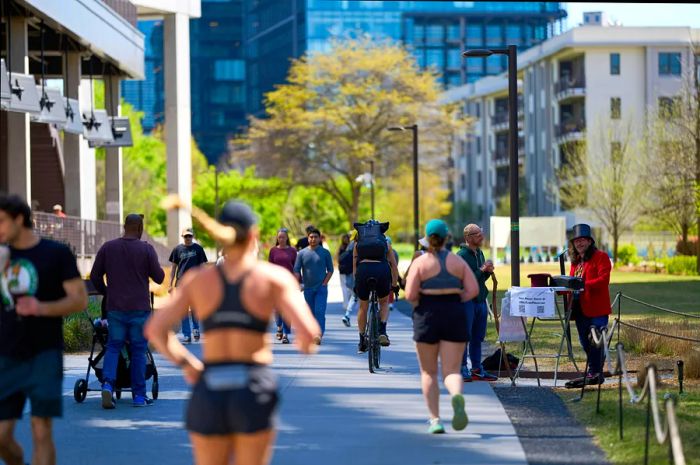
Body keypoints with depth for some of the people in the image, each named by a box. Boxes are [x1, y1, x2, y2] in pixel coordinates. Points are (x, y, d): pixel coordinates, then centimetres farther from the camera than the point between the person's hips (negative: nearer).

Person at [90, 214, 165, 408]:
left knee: (113, 347, 9)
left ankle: (108, 384, -15)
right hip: (139, 308, -2)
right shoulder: (146, 249, -5)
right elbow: (159, 277, -2)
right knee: (138, 350, 5)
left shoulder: (107, 248, 3)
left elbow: (95, 277, 6)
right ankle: (139, 396, 7)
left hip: (115, 307, 2)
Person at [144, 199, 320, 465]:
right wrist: (305, 346, 11)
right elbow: (308, 331, -12)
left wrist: (185, 364, 11)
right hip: (254, 391, -2)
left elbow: (155, 330, -2)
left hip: (209, 393, 2)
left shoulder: (198, 280, 4)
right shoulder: (274, 278, -2)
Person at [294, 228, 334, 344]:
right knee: (311, 313, 7)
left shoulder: (325, 253, 4)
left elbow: (330, 270, 5)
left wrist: (324, 283, -6)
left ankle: (319, 335, -25)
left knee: (320, 312, -15)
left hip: (321, 288, -3)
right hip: (308, 288, 3)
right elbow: (296, 270, 3)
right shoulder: (302, 253, 7)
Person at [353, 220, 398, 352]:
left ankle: (362, 341, 24)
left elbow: (354, 265, 26)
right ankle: (382, 332, 5)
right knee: (384, 303, 25)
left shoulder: (358, 243, 27)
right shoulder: (385, 243, 26)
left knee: (363, 307, 19)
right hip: (382, 269, 0)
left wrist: (356, 284, 33)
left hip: (363, 269, 0)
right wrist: (394, 285, 34)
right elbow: (393, 265, 27)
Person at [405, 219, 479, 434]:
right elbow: (473, 290, -3)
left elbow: (410, 295, -11)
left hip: (427, 317, -1)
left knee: (429, 372, 12)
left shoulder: (420, 262, -4)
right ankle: (457, 396, -32)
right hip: (455, 316, 1)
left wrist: (420, 303, 9)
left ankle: (435, 419, 6)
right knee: (451, 370, 2)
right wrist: (453, 300, 9)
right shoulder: (457, 261, 4)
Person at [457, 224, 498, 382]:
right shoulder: (462, 255, -12)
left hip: (480, 300, 8)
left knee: (478, 337, 12)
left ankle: (477, 369, 17)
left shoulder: (479, 253, 15)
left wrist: (488, 271, 2)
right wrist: (482, 270, -16)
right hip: (467, 300, -8)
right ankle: (463, 369, 0)